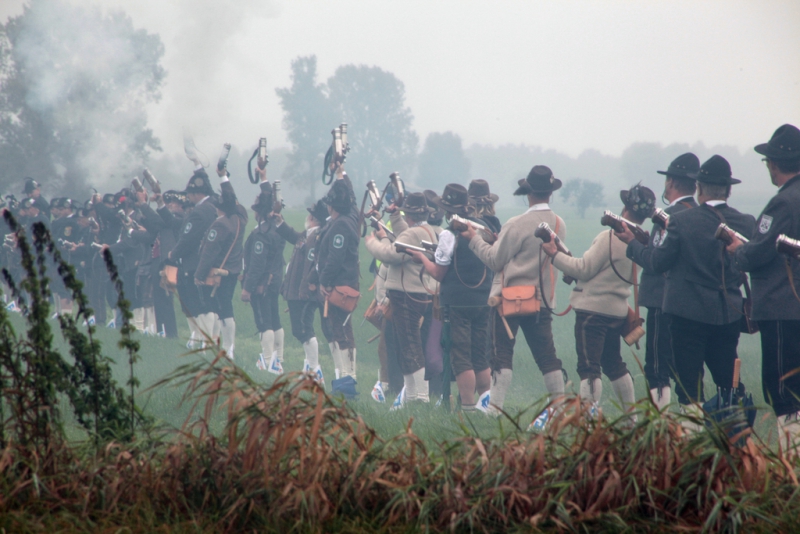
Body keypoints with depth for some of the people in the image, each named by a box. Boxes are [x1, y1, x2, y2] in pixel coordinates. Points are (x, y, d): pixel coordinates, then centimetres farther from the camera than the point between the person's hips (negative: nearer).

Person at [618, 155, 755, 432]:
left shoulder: (682, 221, -13)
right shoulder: (746, 223, -2)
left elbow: (657, 262, -6)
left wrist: (632, 241, 9)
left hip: (688, 313, -4)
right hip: (729, 314, 4)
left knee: (690, 381, 2)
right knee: (729, 381, 14)